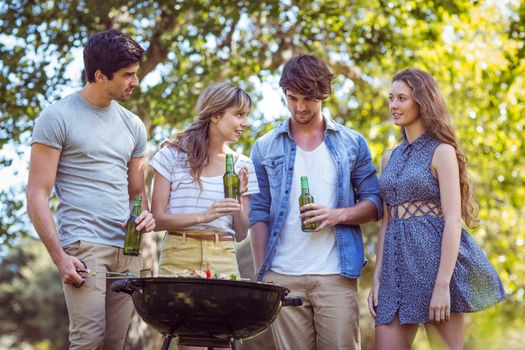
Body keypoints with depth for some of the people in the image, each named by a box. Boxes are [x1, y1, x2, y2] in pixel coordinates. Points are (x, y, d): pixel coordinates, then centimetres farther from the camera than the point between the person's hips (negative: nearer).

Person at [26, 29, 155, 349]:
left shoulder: (133, 126, 17)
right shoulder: (58, 117, -1)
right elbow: (38, 194, -4)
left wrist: (145, 215, 0)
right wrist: (59, 256, -13)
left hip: (128, 250, 6)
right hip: (83, 247, -6)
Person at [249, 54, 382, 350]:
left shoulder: (352, 143, 10)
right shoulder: (265, 148, 10)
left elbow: (374, 204, 9)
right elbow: (259, 215, 7)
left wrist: (338, 215, -11)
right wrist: (261, 275, 0)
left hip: (336, 275, 0)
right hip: (283, 277, 1)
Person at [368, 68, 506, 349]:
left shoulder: (441, 151, -4)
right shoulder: (391, 157, 16)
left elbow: (452, 220, -12)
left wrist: (443, 285, -19)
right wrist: (377, 278, 8)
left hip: (434, 256, -6)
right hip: (397, 261, 6)